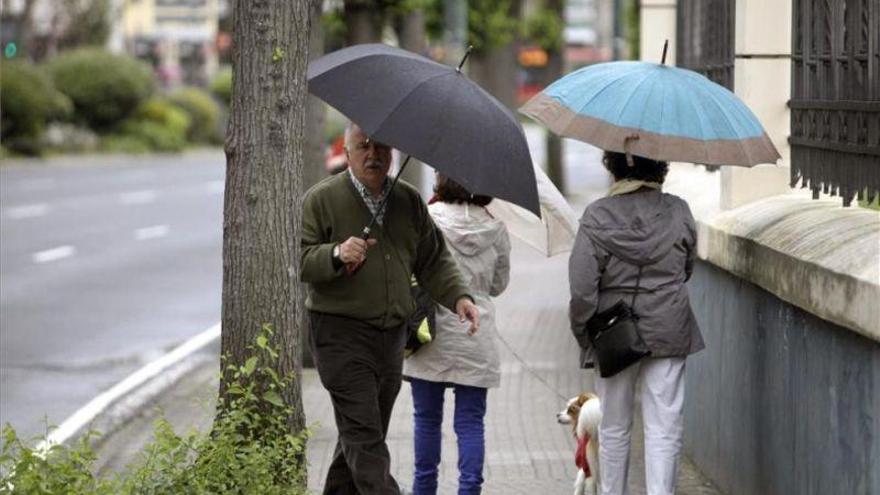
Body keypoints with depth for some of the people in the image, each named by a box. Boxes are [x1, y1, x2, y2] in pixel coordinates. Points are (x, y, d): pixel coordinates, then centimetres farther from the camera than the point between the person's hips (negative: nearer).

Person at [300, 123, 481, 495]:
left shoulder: (408, 200, 12)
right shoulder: (322, 199, -4)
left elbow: (433, 259, 17)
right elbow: (297, 258, -9)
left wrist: (458, 296, 1)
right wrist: (336, 255, -27)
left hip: (392, 336, 6)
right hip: (341, 334, -6)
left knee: (363, 434, 13)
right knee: (364, 437, -13)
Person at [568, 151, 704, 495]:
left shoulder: (597, 216, -11)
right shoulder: (677, 212, -4)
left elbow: (582, 286, -13)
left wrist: (582, 327, 1)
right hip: (668, 331, 0)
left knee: (614, 427, 13)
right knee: (664, 427, 2)